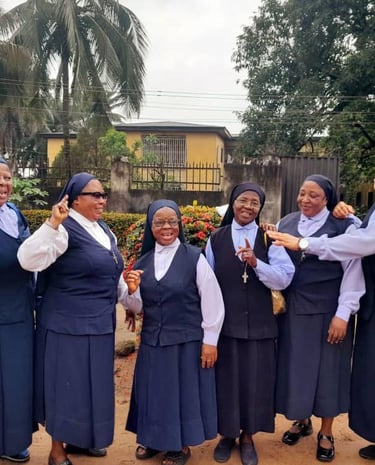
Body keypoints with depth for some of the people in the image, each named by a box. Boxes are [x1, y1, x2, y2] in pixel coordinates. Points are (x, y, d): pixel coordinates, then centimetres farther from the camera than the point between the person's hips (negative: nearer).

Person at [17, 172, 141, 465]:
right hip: (67, 324, -8)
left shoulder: (104, 230, 10)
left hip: (99, 324, 8)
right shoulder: (65, 229, -15)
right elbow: (28, 260, -29)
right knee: (66, 383, 5)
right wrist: (52, 223, -39)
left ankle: (79, 439, 38)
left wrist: (130, 298, 15)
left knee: (92, 383, 18)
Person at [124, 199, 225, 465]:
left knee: (183, 392, 9)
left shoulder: (194, 257, -11)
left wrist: (209, 341, -9)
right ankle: (154, 439, 37)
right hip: (152, 340, 4)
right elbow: (137, 307, 7)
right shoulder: (144, 261, 2)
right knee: (155, 390, 15)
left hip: (187, 340, -4)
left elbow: (212, 301, -9)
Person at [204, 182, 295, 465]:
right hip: (224, 323, 1)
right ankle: (227, 434, 31)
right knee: (226, 380, 11)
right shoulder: (216, 239, 2)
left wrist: (256, 263, -26)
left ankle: (248, 436, 30)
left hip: (259, 325, 0)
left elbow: (284, 278, -11)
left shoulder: (269, 239, -1)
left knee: (255, 382, 9)